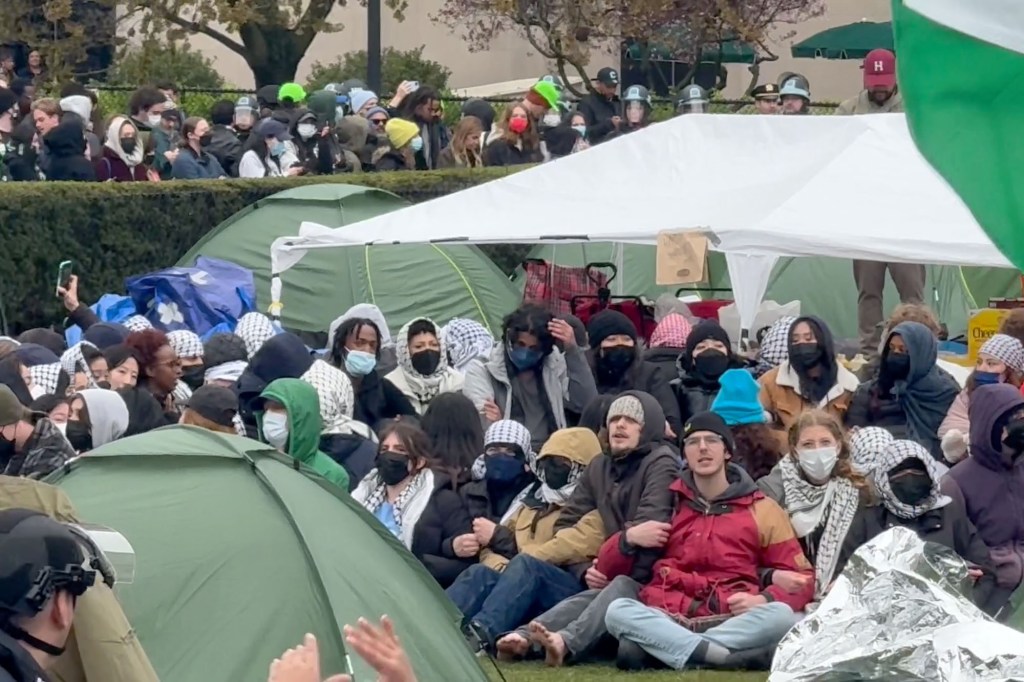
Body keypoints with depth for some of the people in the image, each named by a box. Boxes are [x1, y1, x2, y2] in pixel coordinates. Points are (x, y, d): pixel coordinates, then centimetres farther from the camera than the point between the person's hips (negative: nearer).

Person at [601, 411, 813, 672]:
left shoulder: (762, 509, 15)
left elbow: (801, 579, 11)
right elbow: (609, 567, 21)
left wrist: (762, 600, -10)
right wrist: (629, 540, -1)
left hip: (734, 622, 0)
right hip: (667, 619, 1)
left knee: (782, 615, -32)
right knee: (618, 610, -30)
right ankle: (724, 656, -44)